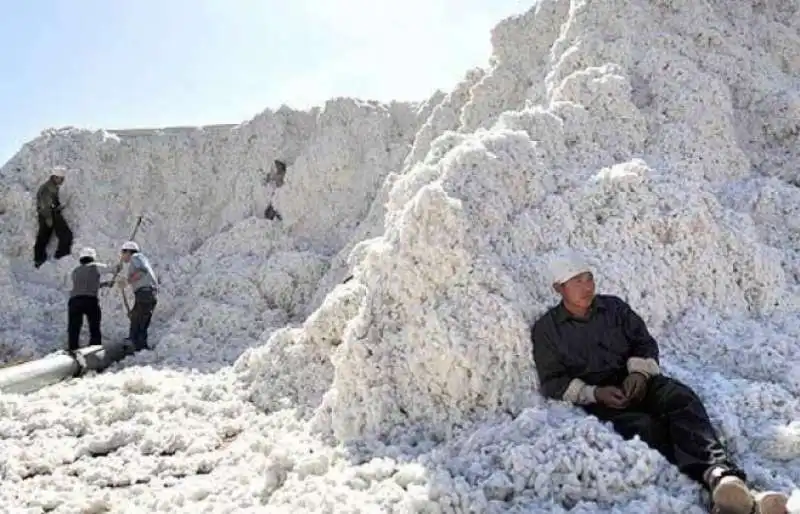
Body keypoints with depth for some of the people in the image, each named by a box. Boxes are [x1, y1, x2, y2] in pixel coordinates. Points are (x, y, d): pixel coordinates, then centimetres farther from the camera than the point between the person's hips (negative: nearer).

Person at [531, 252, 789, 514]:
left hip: (634, 380, 3)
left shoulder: (614, 307, 13)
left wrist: (639, 372, -10)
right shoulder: (546, 329, 3)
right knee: (645, 427, -34)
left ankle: (721, 477, -53)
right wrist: (595, 393, -15)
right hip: (596, 398, -3)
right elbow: (552, 382, 0)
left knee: (681, 398, -30)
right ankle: (717, 477, -49)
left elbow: (644, 342, 12)